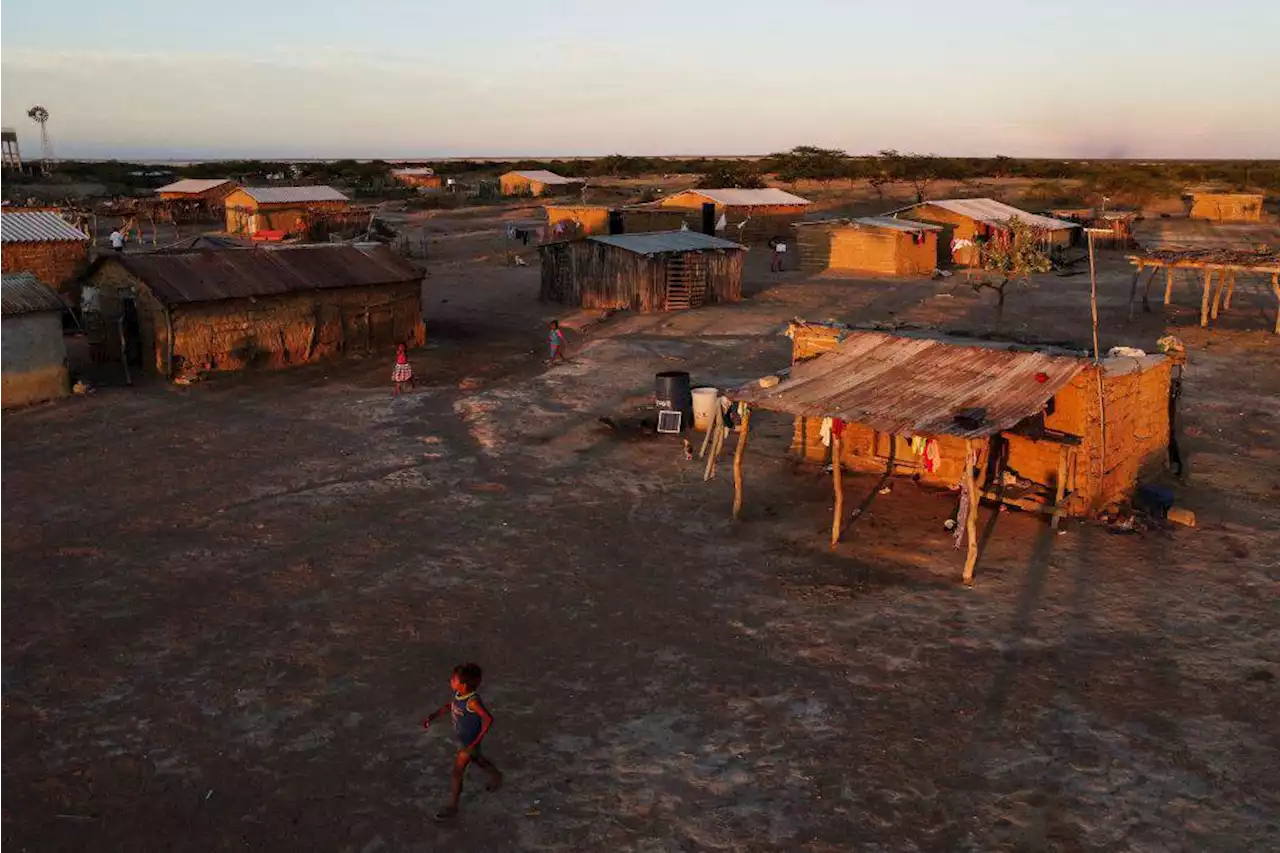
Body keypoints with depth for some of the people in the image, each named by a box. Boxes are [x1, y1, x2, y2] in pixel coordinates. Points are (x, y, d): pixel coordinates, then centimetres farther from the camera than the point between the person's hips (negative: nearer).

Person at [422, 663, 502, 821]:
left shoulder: (472, 701, -37)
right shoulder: (458, 694, -12)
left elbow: (488, 718, -39)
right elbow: (448, 706, 6)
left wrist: (478, 740, -32)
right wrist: (432, 717, -5)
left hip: (469, 742, -8)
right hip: (461, 738, 8)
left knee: (457, 772, 4)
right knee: (477, 760, 30)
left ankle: (452, 807, 20)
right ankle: (496, 777, 56)